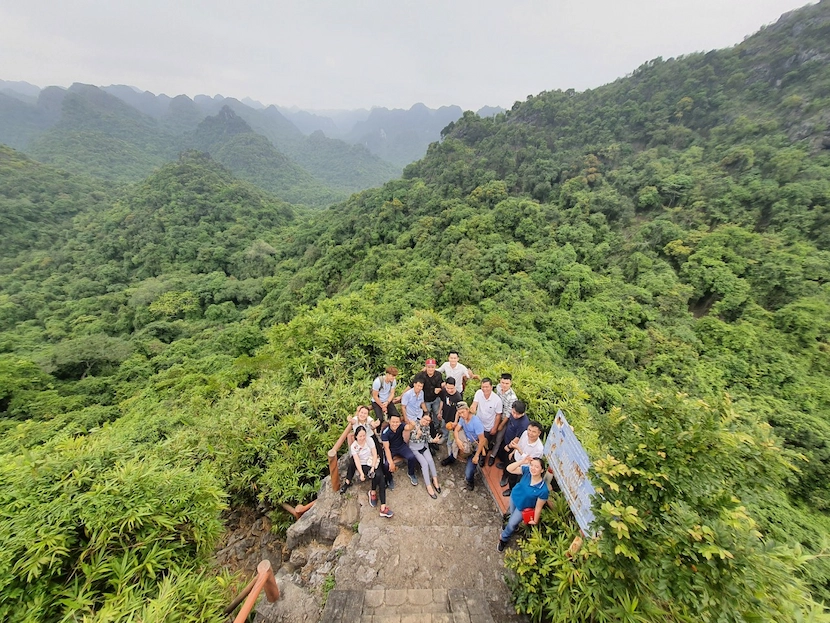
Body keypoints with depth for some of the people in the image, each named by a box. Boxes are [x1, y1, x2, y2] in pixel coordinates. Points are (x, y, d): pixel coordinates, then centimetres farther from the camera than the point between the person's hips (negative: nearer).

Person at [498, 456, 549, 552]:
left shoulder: (543, 490, -37)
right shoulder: (526, 470, -29)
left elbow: (538, 507, -22)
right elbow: (509, 469, -31)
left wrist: (535, 520, -7)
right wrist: (522, 461, -42)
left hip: (524, 507, -3)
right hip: (514, 497, 3)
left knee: (511, 524, 14)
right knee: (512, 513, 31)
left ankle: (503, 538, 45)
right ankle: (515, 526, 65)